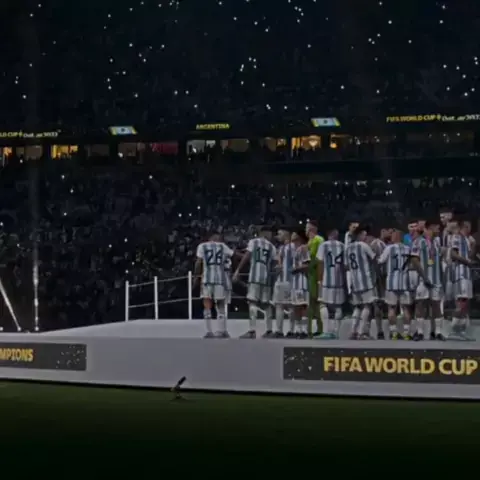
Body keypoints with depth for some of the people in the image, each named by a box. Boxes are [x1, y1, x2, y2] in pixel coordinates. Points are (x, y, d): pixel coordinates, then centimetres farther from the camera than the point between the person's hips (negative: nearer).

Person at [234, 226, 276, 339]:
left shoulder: (253, 242, 7)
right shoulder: (272, 247, 17)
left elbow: (246, 257, -1)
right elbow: (273, 264, 16)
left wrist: (238, 270, 0)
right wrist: (272, 276, 24)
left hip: (255, 276, -4)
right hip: (267, 277, 4)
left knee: (252, 302, -9)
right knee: (266, 303, 11)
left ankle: (252, 331, -18)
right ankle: (269, 330, 14)